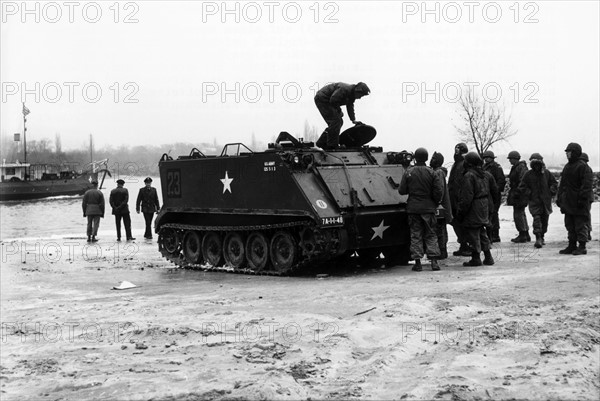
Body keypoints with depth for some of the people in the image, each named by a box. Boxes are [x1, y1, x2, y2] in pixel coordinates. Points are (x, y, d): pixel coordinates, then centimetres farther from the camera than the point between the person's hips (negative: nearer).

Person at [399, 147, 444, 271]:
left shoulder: (408, 172, -4)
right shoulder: (431, 173, -5)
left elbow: (402, 191, -3)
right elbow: (439, 191, -8)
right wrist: (436, 202, 9)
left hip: (413, 208, 0)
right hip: (428, 208, 0)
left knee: (415, 235, 6)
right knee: (431, 235, 8)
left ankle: (417, 262, 3)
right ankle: (434, 261, 0)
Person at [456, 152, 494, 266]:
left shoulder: (469, 176, -16)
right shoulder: (484, 175, 12)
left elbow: (467, 197, -20)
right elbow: (487, 194, 17)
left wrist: (460, 212, -14)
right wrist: (488, 209, 23)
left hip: (473, 209, -9)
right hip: (484, 207, 9)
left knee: (472, 233, -1)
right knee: (481, 232, 16)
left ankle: (476, 258, 1)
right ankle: (488, 257, 17)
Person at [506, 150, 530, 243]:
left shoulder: (521, 168, -15)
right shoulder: (515, 168, 17)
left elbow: (522, 182, -22)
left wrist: (517, 192, -24)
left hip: (519, 194, -11)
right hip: (516, 194, 11)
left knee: (518, 214, -9)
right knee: (521, 214, 15)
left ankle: (523, 236, -5)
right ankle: (526, 235, 22)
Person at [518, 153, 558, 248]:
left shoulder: (546, 173, 5)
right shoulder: (528, 174, 0)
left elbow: (554, 183, 15)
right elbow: (522, 187, 3)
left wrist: (551, 192, 1)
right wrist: (529, 194, -7)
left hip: (546, 200, 3)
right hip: (534, 201, -3)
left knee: (545, 219, 9)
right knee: (537, 218, -15)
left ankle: (542, 236, 24)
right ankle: (538, 238, -20)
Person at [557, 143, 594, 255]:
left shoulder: (583, 166, -11)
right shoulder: (567, 166, 16)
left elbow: (586, 185, -16)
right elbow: (562, 184, 22)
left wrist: (582, 199, -21)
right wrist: (559, 198, 18)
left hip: (578, 203, -8)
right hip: (567, 202, 8)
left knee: (580, 224, -3)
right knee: (569, 225, 11)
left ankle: (582, 247, 2)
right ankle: (572, 246, 19)